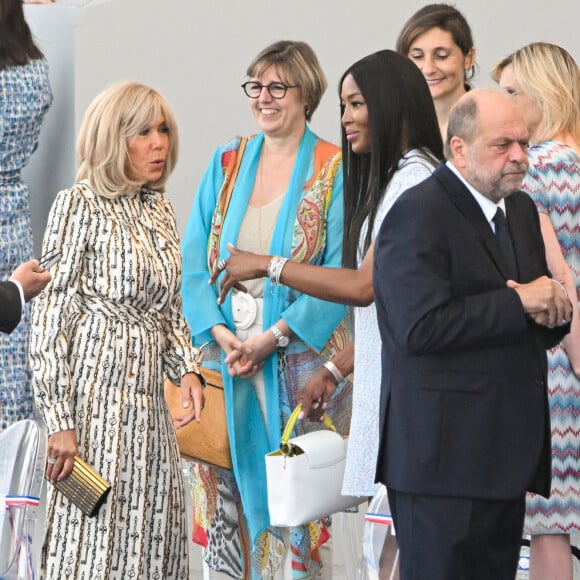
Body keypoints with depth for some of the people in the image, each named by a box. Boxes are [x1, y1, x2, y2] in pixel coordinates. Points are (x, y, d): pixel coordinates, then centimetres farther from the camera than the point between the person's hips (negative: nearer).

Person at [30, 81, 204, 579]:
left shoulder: (160, 208, 14)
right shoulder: (79, 206, -7)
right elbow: (51, 318, -9)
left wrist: (187, 370, 4)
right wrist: (59, 421, -15)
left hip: (147, 398, 7)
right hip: (95, 390, -7)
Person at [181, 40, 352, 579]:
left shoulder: (335, 171, -1)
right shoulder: (225, 164, 12)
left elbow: (340, 274, -7)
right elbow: (194, 260, 8)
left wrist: (274, 336, -16)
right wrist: (220, 330, -8)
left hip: (300, 353, -3)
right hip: (228, 351, 4)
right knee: (225, 491, 1)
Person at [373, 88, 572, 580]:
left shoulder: (521, 210, 17)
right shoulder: (418, 216, -11)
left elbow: (545, 326, 19)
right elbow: (420, 328, -23)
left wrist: (552, 310, -6)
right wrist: (519, 303, -17)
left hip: (507, 459, 8)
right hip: (444, 456, -8)